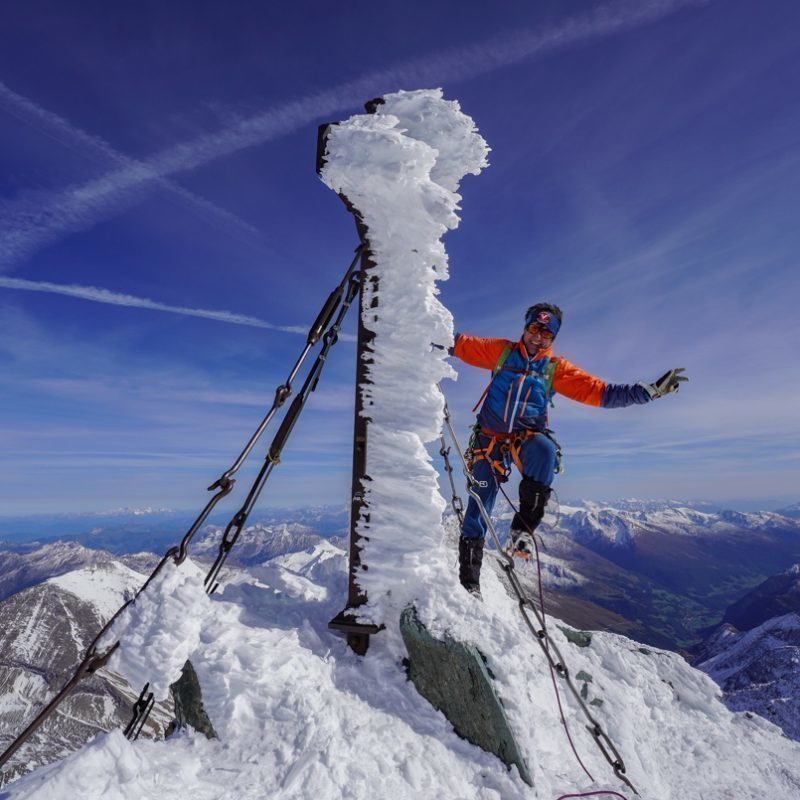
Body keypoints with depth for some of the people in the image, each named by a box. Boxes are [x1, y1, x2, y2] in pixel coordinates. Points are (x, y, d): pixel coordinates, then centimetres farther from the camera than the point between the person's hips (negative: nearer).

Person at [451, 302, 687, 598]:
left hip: (527, 438, 0)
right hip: (490, 438, 1)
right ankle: (469, 580, 11)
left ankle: (522, 528, -23)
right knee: (478, 506, -3)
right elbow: (461, 344, 7)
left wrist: (650, 390, -10)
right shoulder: (501, 351, 4)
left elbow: (600, 392, -2)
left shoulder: (556, 369, 3)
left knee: (545, 451, -37)